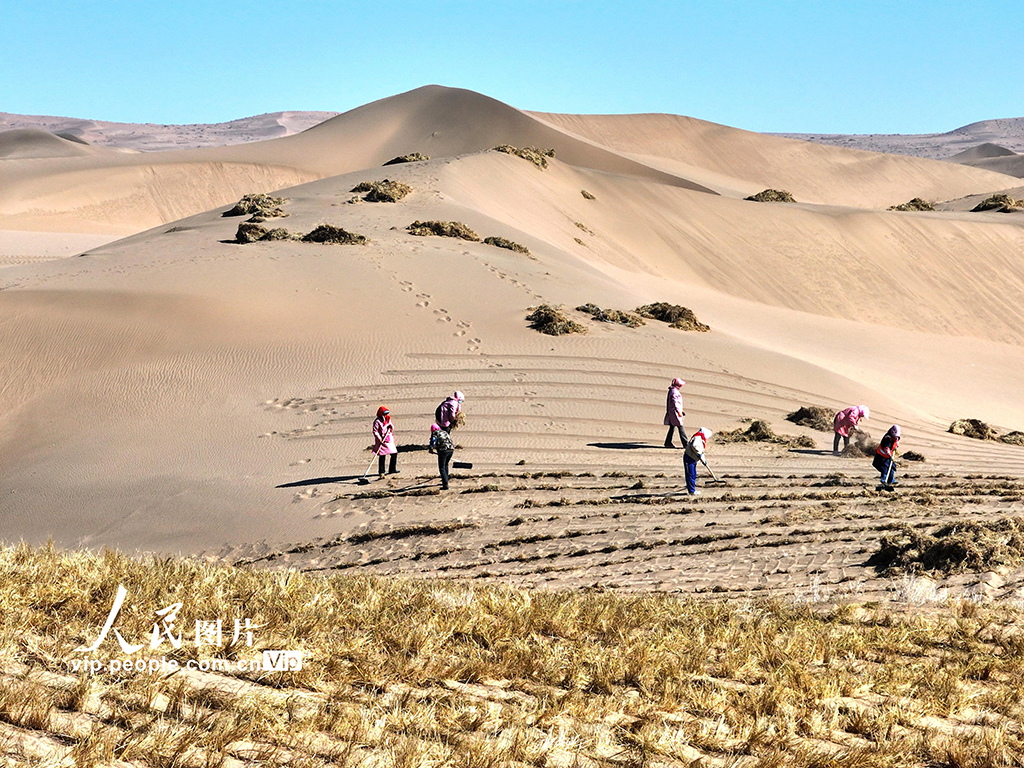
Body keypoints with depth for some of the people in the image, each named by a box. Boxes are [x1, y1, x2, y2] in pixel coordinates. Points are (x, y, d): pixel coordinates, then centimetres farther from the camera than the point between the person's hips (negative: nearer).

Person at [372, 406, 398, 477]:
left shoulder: (388, 419, 12)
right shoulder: (377, 421, -10)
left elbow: (392, 429, 17)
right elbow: (375, 431, -14)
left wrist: (391, 427, -7)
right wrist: (379, 439, -23)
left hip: (389, 440, 7)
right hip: (382, 441, -7)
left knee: (394, 454, 6)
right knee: (382, 456, -6)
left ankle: (392, 469, 19)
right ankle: (381, 472, 0)